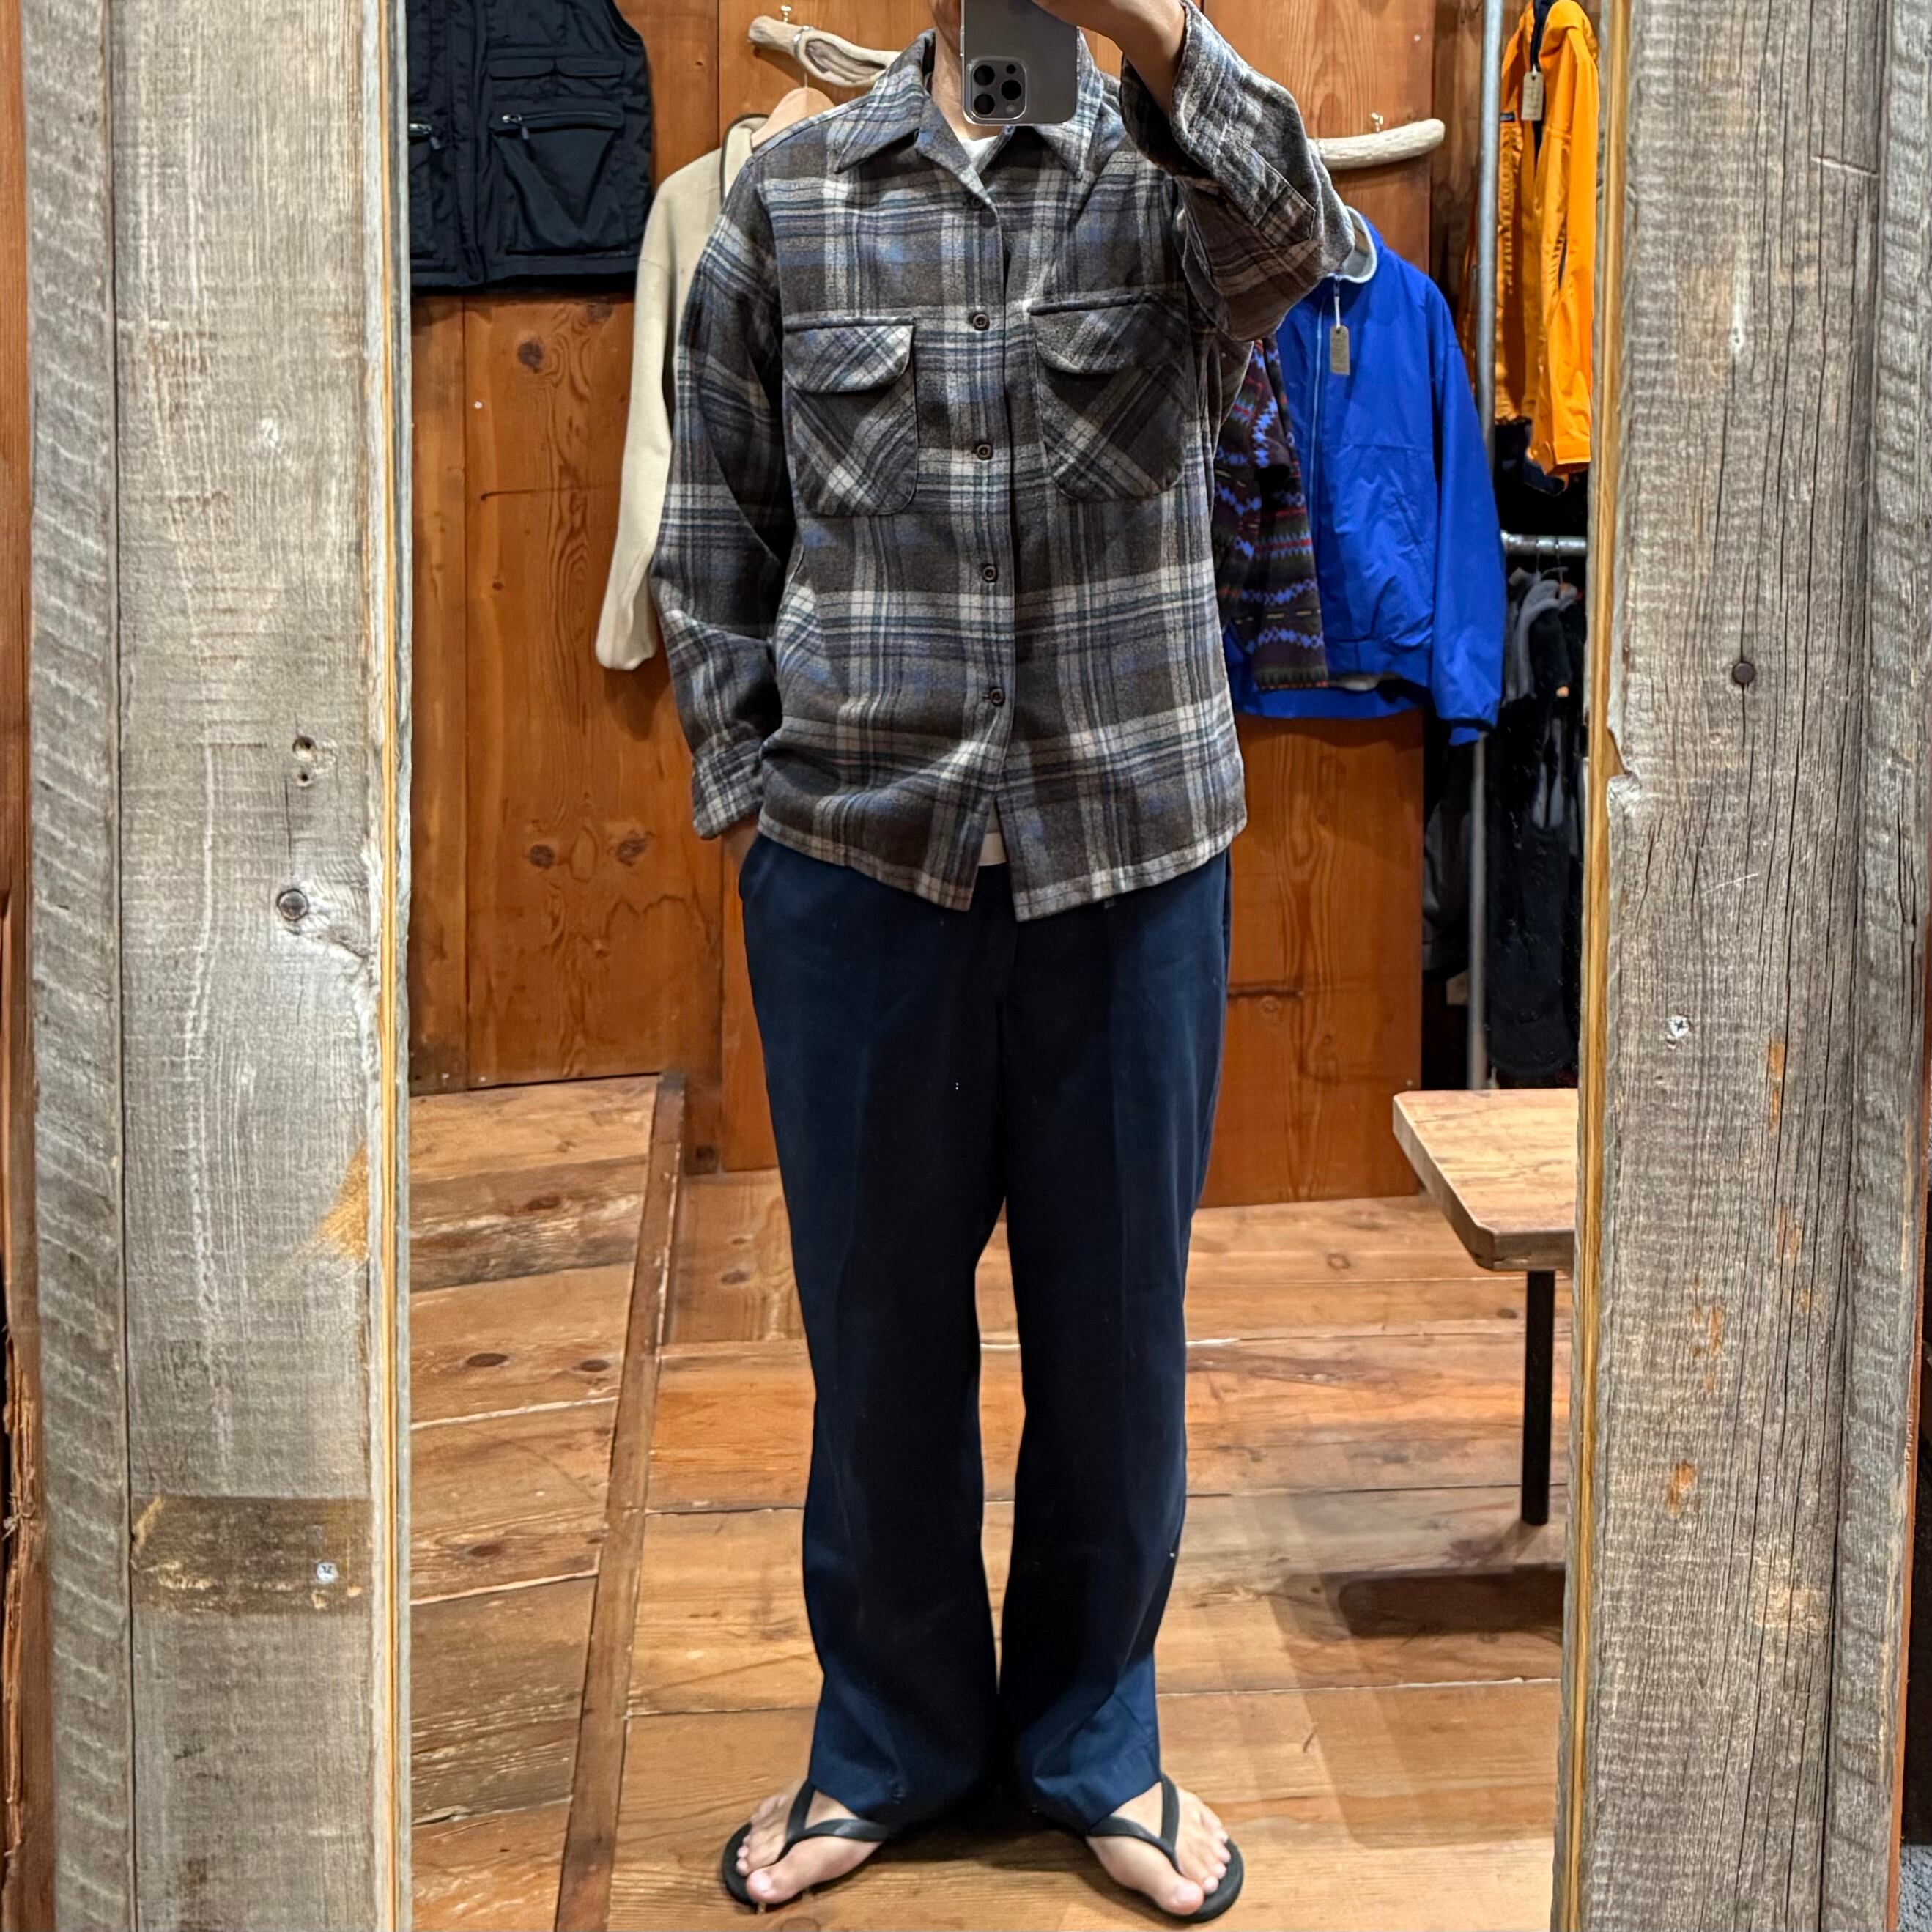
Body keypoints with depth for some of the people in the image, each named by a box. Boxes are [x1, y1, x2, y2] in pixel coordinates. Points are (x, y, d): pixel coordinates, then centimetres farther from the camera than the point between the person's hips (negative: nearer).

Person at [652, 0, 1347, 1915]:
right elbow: (712, 521, 8)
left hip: (1131, 848, 0)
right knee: (877, 1320, 11)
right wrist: (738, 783, 0)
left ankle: (1095, 1740, 30)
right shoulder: (791, 193, 4)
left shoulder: (1176, 171, 0)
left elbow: (1292, 240, -25)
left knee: (1115, 1322, 10)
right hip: (854, 853, 1)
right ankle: (889, 1741, 30)